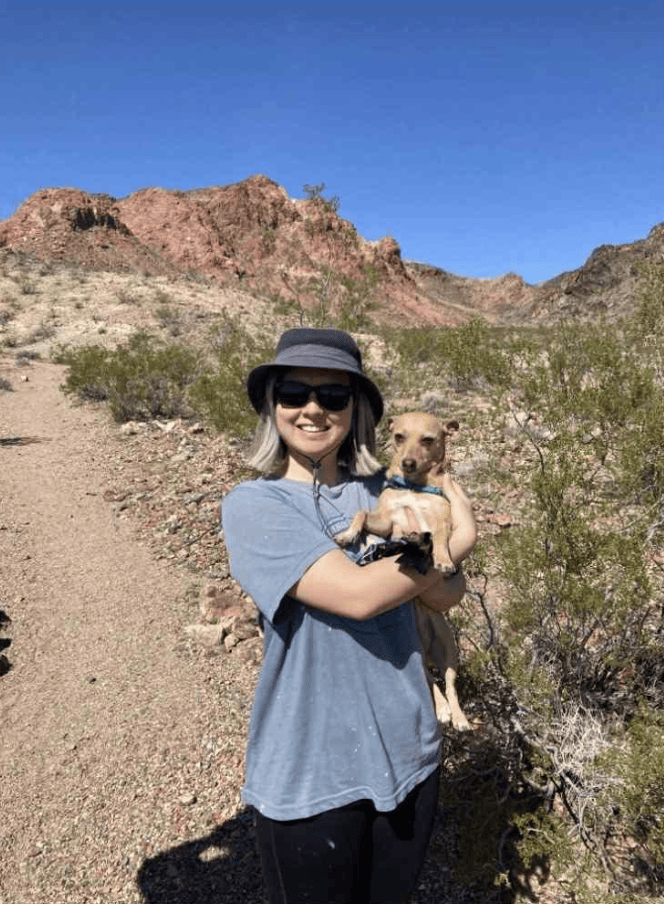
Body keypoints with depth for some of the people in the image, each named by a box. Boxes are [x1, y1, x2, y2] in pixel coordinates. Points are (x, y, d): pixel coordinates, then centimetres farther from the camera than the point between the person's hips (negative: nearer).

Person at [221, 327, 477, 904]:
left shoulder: (384, 489, -1)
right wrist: (458, 540, -15)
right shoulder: (252, 506, -16)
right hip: (308, 775, -4)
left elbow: (448, 595, -4)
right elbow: (357, 595, -26)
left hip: (408, 754, 4)